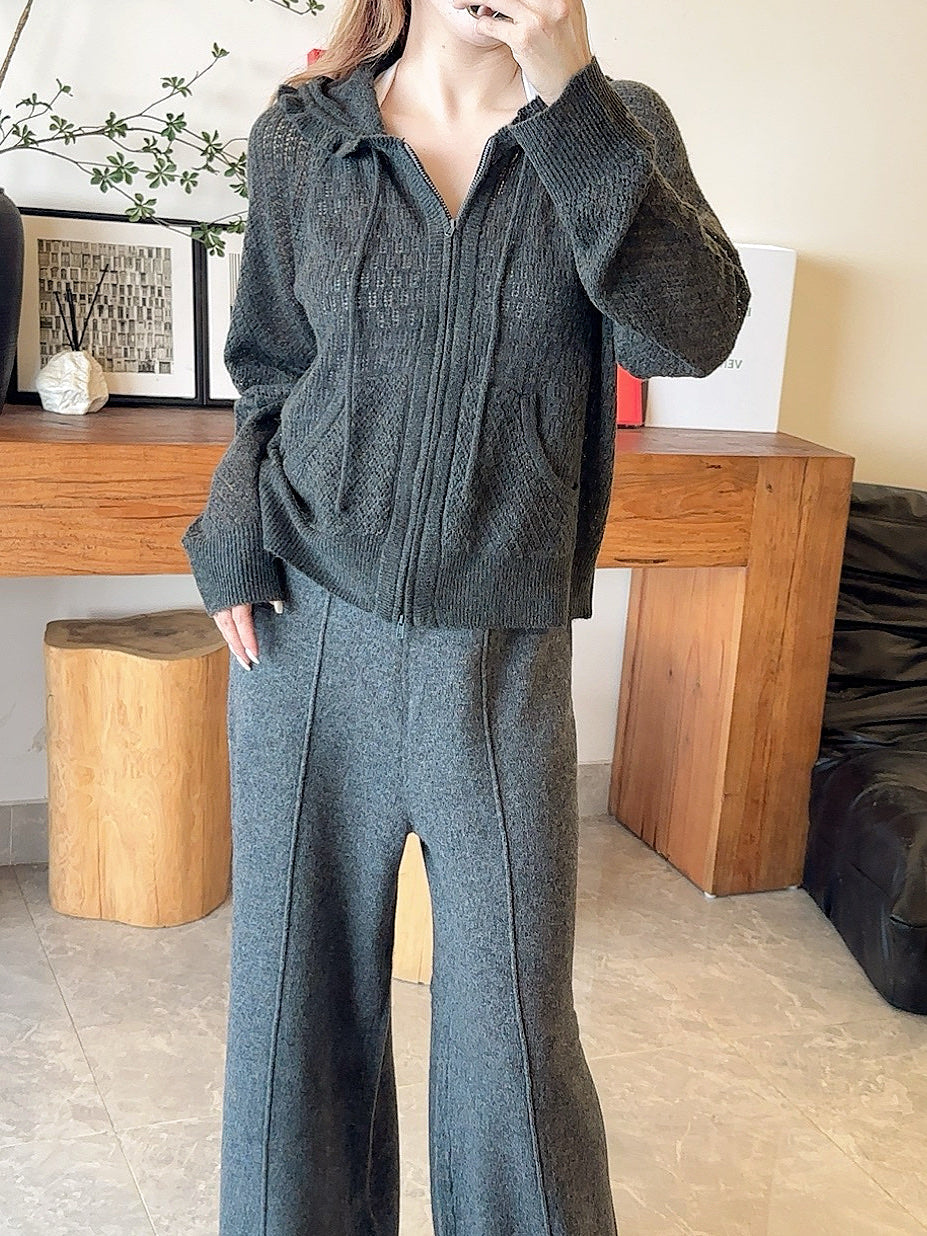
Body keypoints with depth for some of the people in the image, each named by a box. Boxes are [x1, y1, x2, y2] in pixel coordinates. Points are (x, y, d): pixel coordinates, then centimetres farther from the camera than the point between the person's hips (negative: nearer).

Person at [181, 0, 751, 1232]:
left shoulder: (615, 128, 2)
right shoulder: (299, 136, 4)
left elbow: (694, 331, -15)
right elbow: (269, 374, 12)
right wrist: (235, 550, -1)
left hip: (502, 654, -1)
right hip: (310, 630, 2)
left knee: (513, 1024, 4)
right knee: (301, 994, 11)